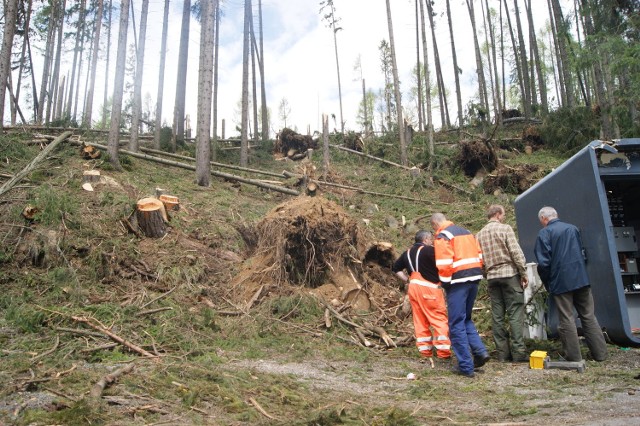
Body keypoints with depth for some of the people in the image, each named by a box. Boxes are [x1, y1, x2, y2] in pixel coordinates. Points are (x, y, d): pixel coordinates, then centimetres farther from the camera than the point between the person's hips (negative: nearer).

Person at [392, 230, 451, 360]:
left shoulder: (407, 253, 14)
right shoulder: (429, 250, -8)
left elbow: (396, 268, 20)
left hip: (413, 287, 7)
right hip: (429, 288, -7)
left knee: (420, 320, 11)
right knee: (439, 319, 0)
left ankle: (425, 350, 15)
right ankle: (443, 351, 1)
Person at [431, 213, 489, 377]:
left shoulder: (442, 236, -6)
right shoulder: (466, 232, 19)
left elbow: (444, 264, -15)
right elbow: (479, 256, 15)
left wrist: (445, 283, -5)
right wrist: (473, 273, 17)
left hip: (458, 281, -8)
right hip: (474, 278, 8)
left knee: (457, 324, 1)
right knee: (466, 319, 22)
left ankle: (466, 366, 3)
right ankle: (480, 351, 7)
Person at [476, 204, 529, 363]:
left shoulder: (479, 235, 11)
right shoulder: (505, 228, -5)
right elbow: (516, 253, -11)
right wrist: (524, 274, -5)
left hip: (492, 277, 5)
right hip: (509, 274, -5)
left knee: (497, 315, 6)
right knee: (515, 313, -2)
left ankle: (502, 352, 10)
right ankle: (518, 352, -2)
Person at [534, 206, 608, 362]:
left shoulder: (544, 233, -8)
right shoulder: (573, 228, 12)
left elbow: (543, 262, -13)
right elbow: (582, 253, 22)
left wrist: (547, 283, 1)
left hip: (561, 282, -5)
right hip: (581, 278, 6)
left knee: (566, 319, 2)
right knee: (589, 316, 12)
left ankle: (574, 356, 5)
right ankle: (600, 352, 16)